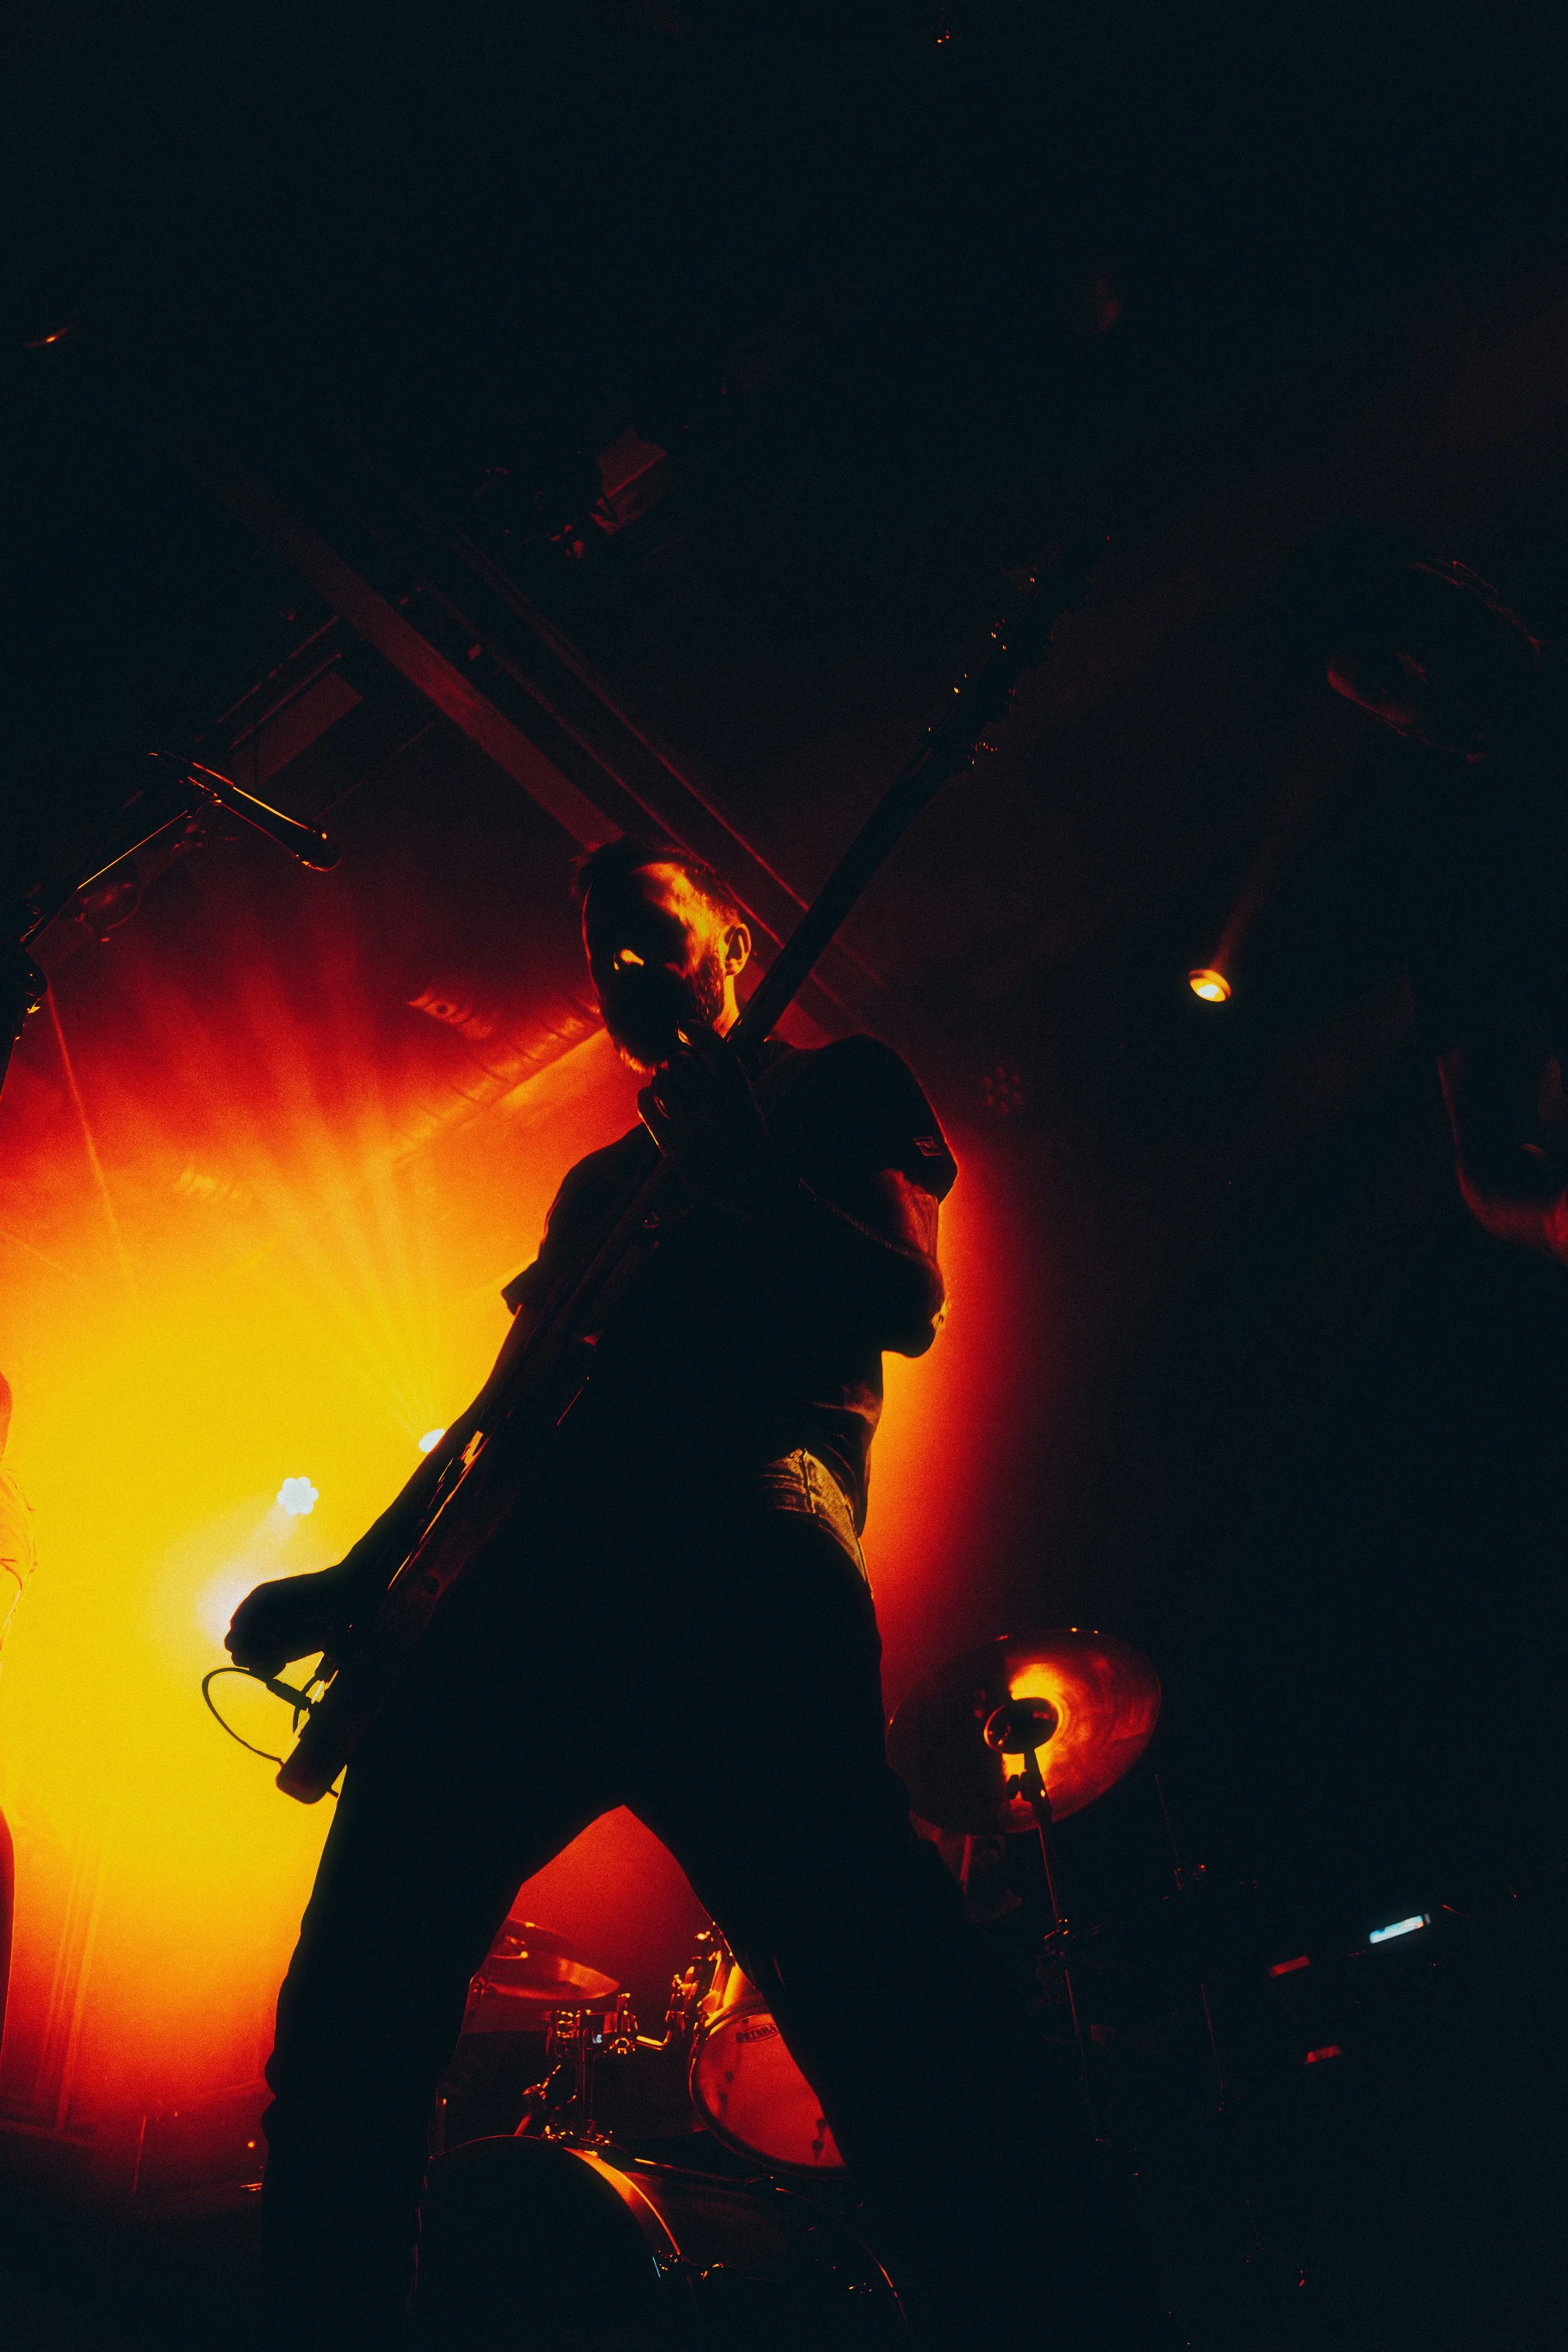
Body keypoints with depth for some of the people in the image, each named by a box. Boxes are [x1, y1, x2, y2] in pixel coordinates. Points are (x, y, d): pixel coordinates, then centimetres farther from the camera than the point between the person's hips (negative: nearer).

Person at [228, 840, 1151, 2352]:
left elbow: (910, 1301, 2)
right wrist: (351, 1581, 24)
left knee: (875, 1993, -25)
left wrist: (747, 1179, -14)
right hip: (531, 1572, 7)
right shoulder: (602, 1179, 37)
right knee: (352, 1998, -3)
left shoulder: (837, 1086, 20)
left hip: (740, 1549, -7)